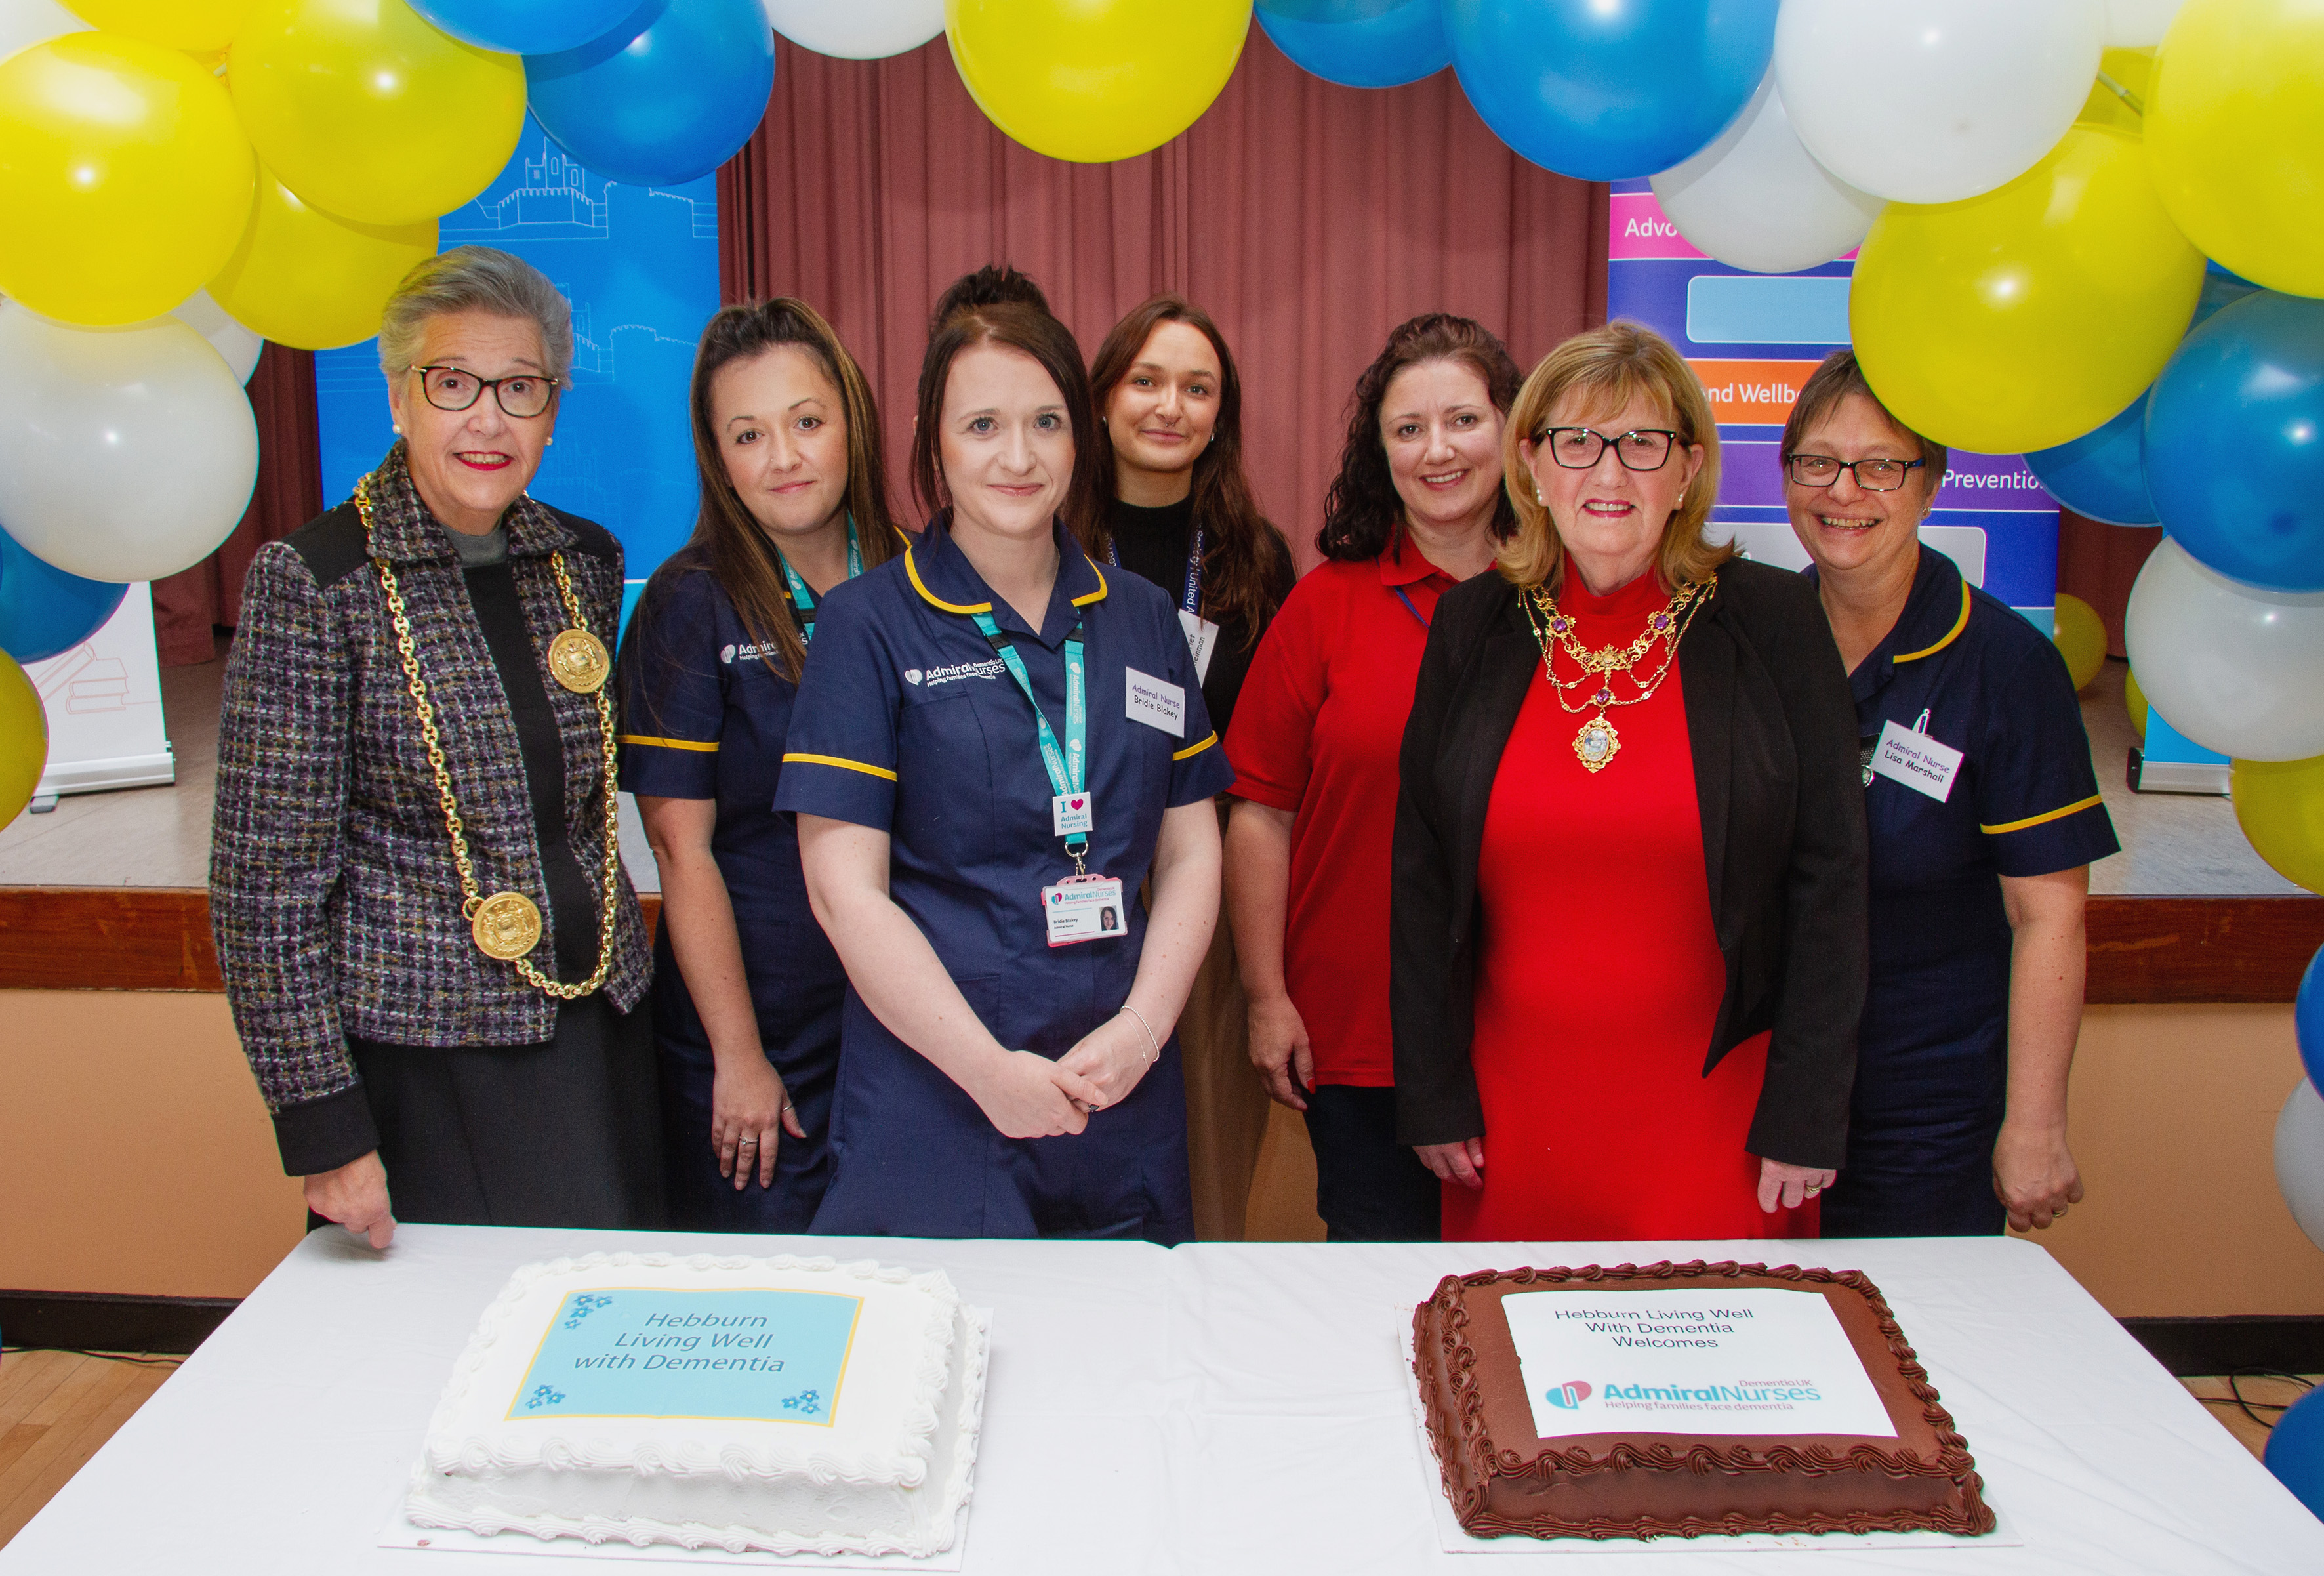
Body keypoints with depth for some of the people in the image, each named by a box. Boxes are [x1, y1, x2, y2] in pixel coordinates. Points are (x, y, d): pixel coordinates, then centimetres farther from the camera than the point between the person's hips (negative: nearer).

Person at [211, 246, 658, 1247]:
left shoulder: (586, 563, 5)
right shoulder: (313, 582, -11)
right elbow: (266, 878, -11)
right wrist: (323, 1122, -12)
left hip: (602, 1031, 5)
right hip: (419, 1057, -5)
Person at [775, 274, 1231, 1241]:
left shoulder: (1143, 621, 10)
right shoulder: (867, 626, -3)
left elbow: (1191, 849, 8)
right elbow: (843, 887, -9)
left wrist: (1143, 1027, -6)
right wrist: (991, 1069, -13)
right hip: (931, 1109, -3)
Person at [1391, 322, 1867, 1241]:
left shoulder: (1773, 623, -3)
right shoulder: (1472, 626, 2)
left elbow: (1828, 877, -3)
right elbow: (1422, 872, 5)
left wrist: (1805, 1114, -6)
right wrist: (1432, 1092, 2)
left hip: (1715, 1112, -1)